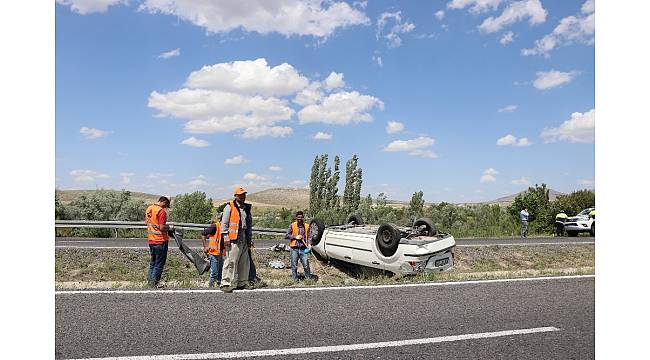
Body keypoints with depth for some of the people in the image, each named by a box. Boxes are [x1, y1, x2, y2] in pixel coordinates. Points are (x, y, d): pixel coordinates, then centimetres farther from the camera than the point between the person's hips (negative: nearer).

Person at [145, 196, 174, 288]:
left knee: (153, 261, 20)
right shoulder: (161, 211, -18)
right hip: (161, 240, -8)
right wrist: (170, 228, -6)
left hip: (151, 240, 8)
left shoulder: (149, 208, 8)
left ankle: (149, 280, 24)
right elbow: (162, 228, -23)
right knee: (159, 263, 3)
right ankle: (154, 283, 6)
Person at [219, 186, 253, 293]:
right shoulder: (229, 207, -1)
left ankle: (242, 283, 18)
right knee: (231, 261, -10)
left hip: (244, 239, 7)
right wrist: (225, 237, -12)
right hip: (233, 238, -7)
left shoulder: (247, 208, 19)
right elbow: (224, 223, -5)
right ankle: (226, 284, -5)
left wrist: (250, 238, 19)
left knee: (245, 262, 8)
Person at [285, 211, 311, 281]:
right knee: (294, 266, 4)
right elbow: (286, 236, 2)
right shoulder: (292, 225, 2)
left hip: (303, 249, 1)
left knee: (306, 265, -2)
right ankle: (295, 279, 15)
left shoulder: (306, 226, 9)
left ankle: (308, 278, 10)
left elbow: (308, 237, 14)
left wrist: (309, 244, -3)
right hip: (294, 248, -1)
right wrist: (295, 237, -10)